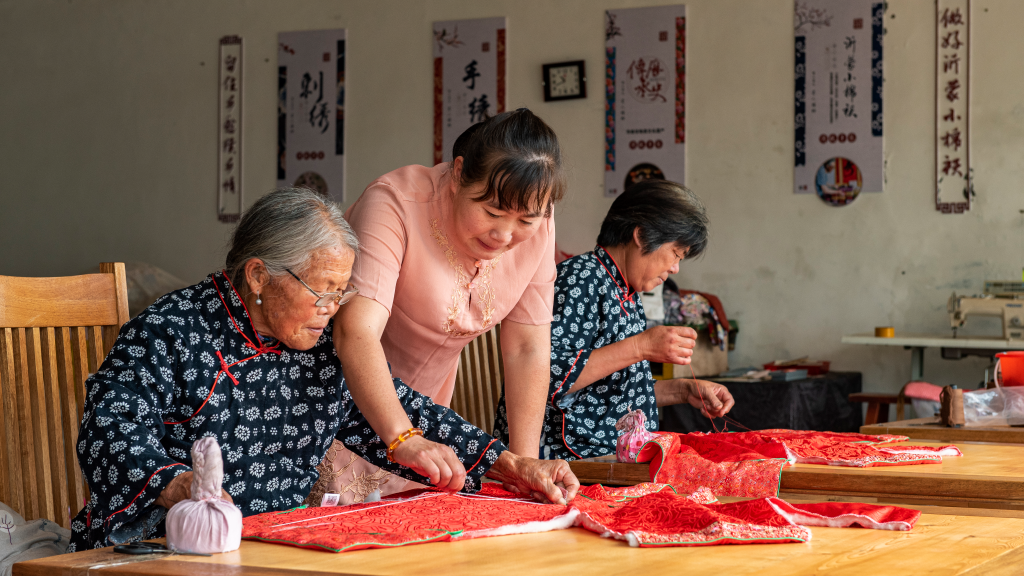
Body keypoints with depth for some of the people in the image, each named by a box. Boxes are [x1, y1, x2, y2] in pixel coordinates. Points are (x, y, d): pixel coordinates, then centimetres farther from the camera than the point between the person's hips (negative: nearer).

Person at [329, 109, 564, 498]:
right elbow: (357, 332, -41)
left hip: (419, 407, 5)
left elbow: (528, 349, -9)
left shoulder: (535, 228, -12)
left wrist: (524, 461, -20)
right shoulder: (397, 203, -29)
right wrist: (403, 438, -53)